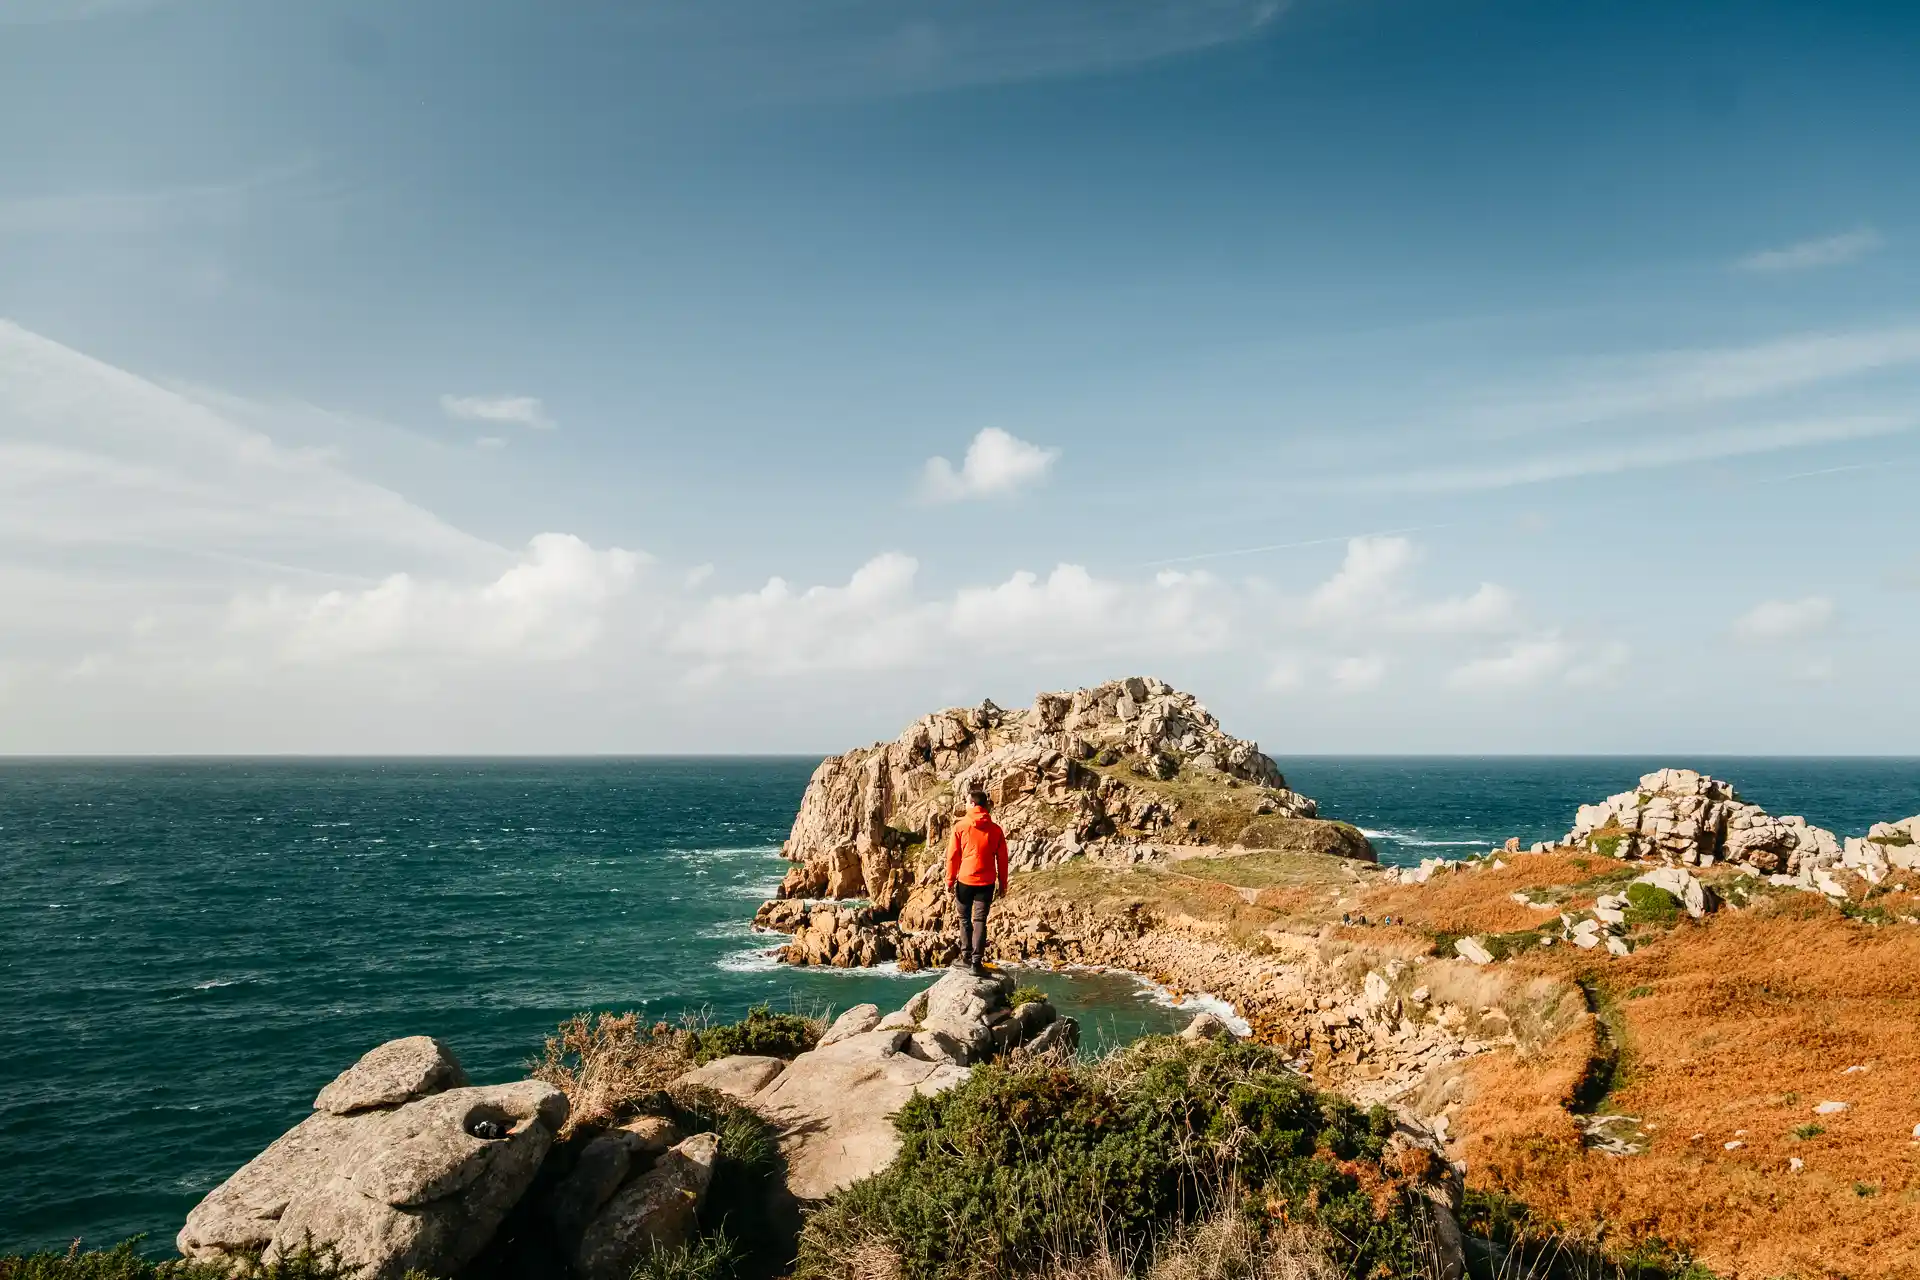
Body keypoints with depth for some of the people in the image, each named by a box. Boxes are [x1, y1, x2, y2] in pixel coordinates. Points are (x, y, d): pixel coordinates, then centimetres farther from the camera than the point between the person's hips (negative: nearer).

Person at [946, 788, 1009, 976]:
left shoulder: (961, 826, -5)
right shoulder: (995, 829, 1)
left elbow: (952, 855, -3)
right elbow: (1002, 858, 4)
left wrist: (950, 880, 5)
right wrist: (1002, 883, 13)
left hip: (965, 879, -1)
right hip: (987, 881, 1)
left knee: (965, 918, 16)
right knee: (980, 920, 1)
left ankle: (966, 955, 17)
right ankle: (977, 961, -7)